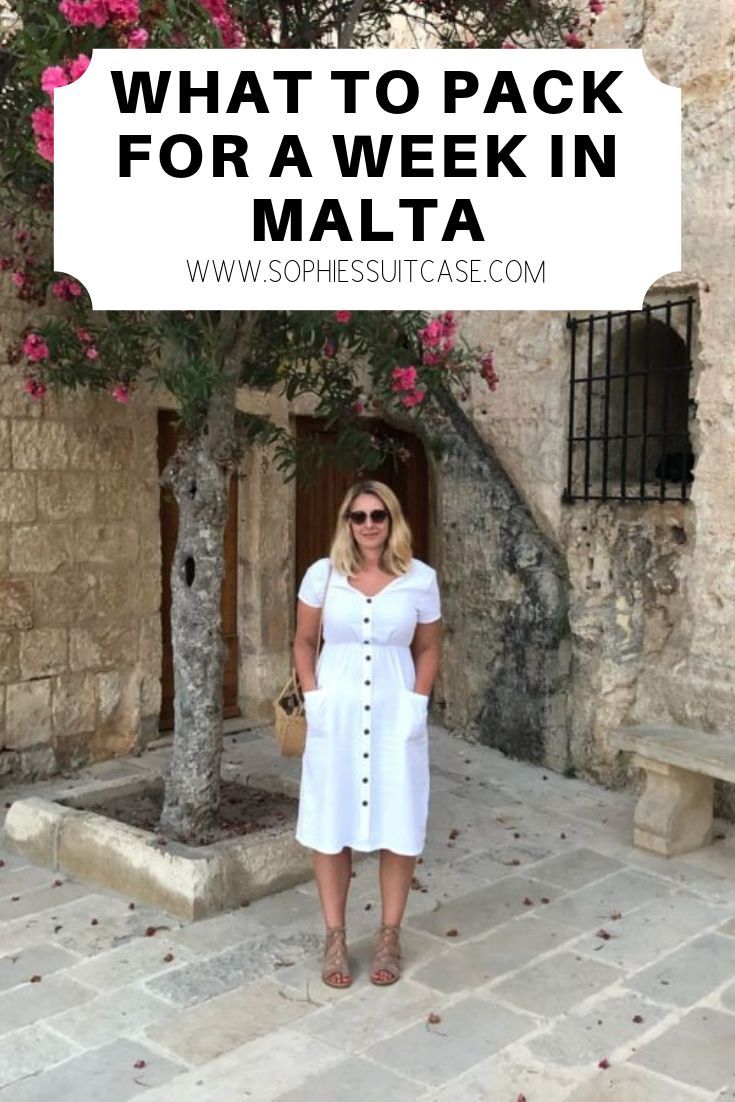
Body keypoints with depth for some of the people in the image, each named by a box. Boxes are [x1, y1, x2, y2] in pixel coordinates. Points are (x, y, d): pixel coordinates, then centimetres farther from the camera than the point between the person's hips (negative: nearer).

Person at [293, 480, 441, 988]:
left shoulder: (421, 579, -2)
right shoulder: (323, 575, -2)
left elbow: (428, 650, 6)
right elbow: (304, 644, 6)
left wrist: (416, 705, -5)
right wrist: (314, 699, -4)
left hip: (395, 716, 0)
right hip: (336, 716, 0)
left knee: (399, 825, 6)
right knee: (331, 824, 7)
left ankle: (390, 935, 23)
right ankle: (336, 937, 22)